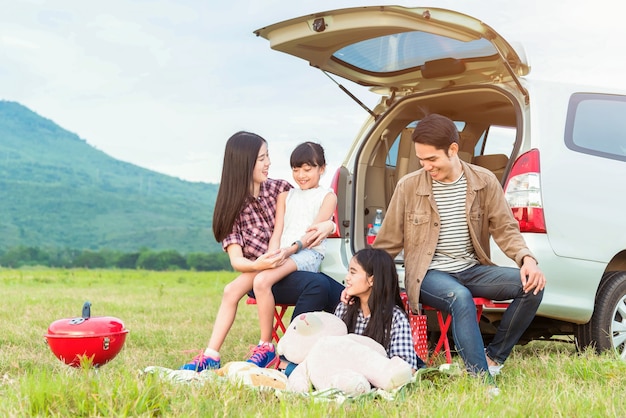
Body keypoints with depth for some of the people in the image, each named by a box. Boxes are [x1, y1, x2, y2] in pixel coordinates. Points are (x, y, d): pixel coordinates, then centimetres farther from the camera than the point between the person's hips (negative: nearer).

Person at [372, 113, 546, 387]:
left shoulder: (484, 182, 1)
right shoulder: (408, 186, -5)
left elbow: (505, 229, 3)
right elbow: (388, 244, 2)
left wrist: (526, 258, -17)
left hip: (472, 270, 4)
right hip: (429, 275, -3)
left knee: (532, 285, -19)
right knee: (460, 297, -38)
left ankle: (493, 359, -6)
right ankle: (482, 381, -34)